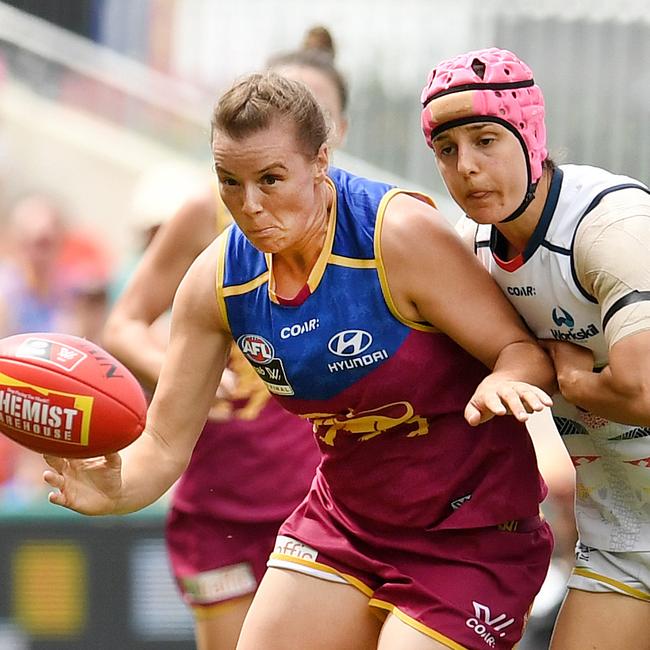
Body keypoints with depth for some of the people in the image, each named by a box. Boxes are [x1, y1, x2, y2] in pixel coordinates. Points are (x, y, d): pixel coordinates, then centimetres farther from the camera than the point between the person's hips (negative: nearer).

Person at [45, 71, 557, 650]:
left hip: (467, 528, -6)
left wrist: (503, 383, -42)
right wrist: (116, 488, -27)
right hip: (345, 518, 6)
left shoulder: (400, 234, -23)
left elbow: (526, 351, -17)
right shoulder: (216, 282, -7)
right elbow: (165, 444, -5)